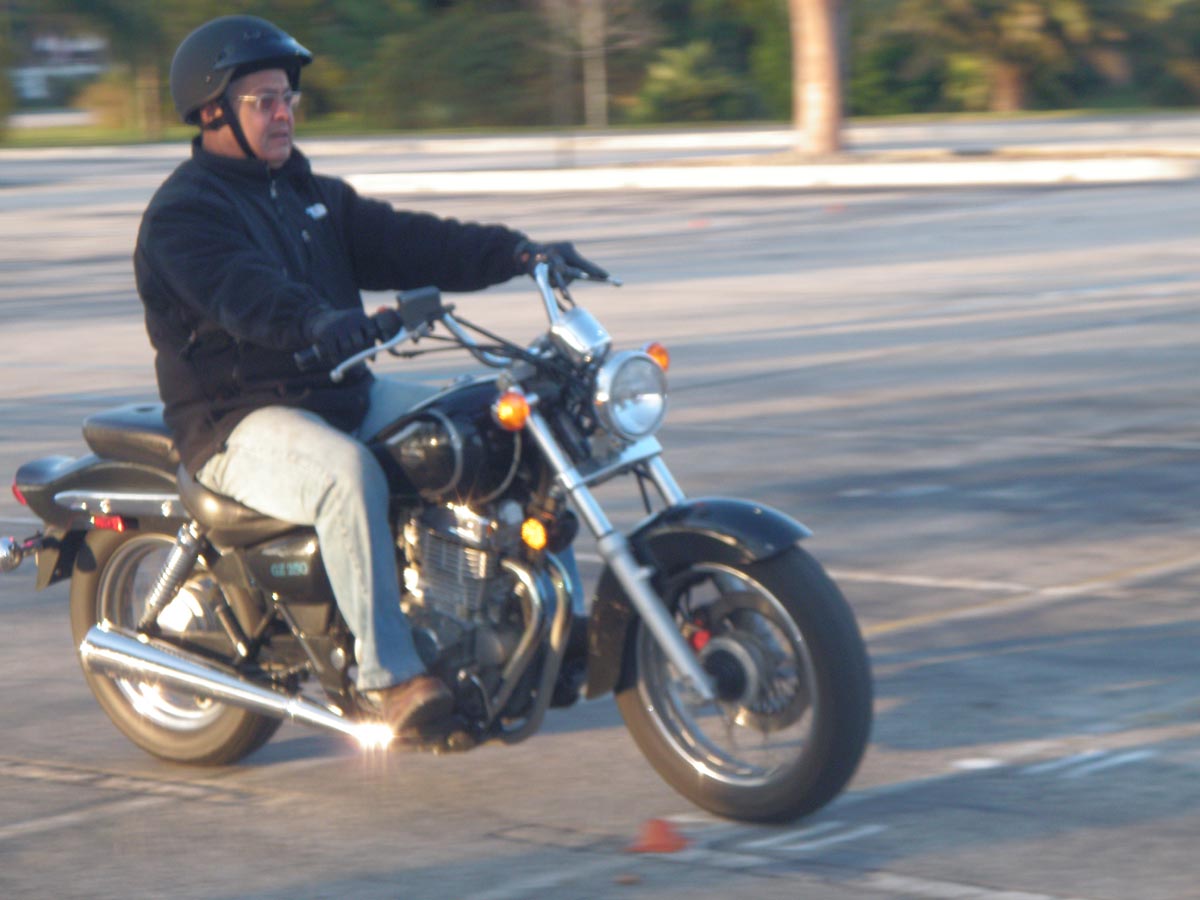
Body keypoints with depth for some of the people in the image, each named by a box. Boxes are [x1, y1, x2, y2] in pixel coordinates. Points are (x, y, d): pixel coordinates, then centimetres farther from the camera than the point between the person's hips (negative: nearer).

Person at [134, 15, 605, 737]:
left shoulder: (312, 195, 19)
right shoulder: (183, 214, -9)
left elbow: (405, 244, 9)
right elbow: (242, 291, -30)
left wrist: (515, 253, -6)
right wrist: (317, 322, -50)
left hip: (344, 395, 9)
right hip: (242, 423, -8)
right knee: (349, 471, -37)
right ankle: (388, 676, -37)